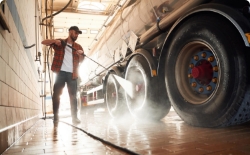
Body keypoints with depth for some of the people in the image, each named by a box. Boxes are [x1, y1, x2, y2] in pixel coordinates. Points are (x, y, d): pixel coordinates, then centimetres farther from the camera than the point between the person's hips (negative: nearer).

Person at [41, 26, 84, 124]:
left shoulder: (78, 47, 15)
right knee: (56, 94, -2)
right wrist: (55, 41, -12)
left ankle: (74, 117, 3)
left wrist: (81, 55, -10)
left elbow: (81, 61, 12)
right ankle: (55, 116, 8)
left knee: (73, 96, 0)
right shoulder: (59, 43, 10)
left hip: (72, 74, 1)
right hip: (61, 72, -1)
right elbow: (43, 42, 6)